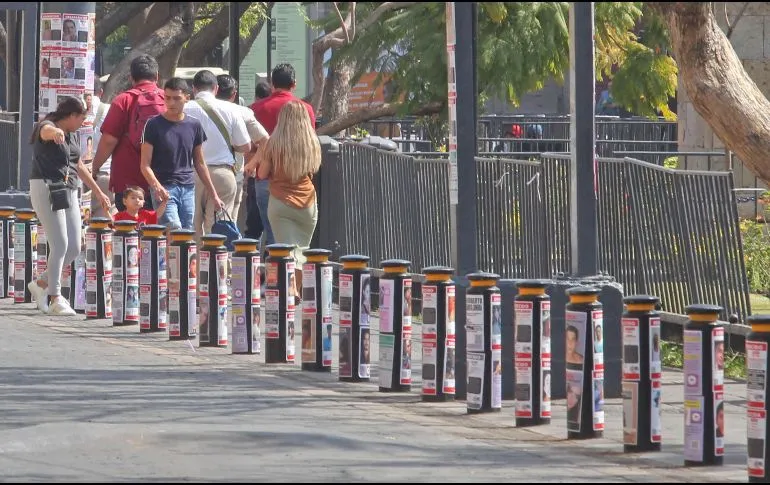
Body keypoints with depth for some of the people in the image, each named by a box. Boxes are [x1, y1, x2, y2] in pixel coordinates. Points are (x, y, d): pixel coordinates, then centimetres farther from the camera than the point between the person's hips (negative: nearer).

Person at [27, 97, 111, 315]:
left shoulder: (72, 135, 16)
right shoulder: (47, 128, -10)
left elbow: (79, 166, 28)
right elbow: (47, 130, -36)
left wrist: (98, 192, 32)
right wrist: (55, 132, -61)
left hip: (68, 192, 8)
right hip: (46, 189, -8)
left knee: (74, 247, 3)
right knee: (60, 244, -11)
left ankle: (42, 283, 21)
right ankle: (55, 299, -4)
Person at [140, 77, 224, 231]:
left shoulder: (194, 125, 9)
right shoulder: (154, 125, -3)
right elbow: (145, 165, -6)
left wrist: (214, 195, 15)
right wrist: (156, 186, -25)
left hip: (188, 189, 5)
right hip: (164, 189, -5)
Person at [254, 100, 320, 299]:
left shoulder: (274, 143, -9)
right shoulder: (312, 143, -2)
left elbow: (262, 174, -2)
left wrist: (261, 160, 16)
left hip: (281, 202, -2)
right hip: (307, 203, 2)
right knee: (301, 249, 14)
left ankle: (292, 291, -21)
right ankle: (297, 290, 19)